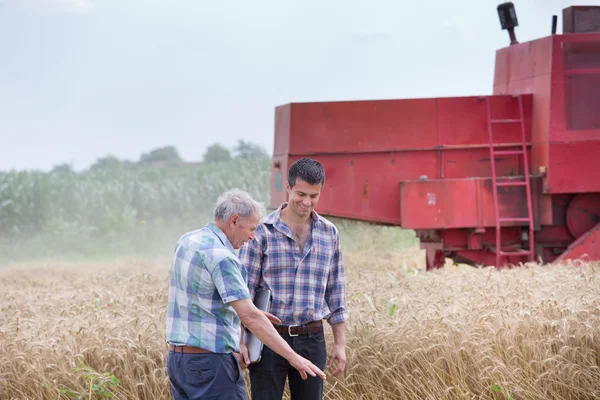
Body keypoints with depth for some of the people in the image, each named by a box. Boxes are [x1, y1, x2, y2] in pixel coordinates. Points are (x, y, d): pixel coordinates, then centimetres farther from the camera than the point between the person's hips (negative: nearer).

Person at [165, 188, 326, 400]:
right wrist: (292, 357, -21)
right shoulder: (219, 255, -18)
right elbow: (249, 317, -23)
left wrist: (252, 312, 19)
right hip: (210, 363, -9)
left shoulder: (188, 241, 10)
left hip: (178, 357, 9)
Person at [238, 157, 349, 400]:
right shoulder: (261, 232, -5)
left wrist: (340, 343, 9)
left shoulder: (329, 233, 7)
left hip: (311, 341, 3)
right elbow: (244, 289, -5)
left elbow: (335, 290, 12)